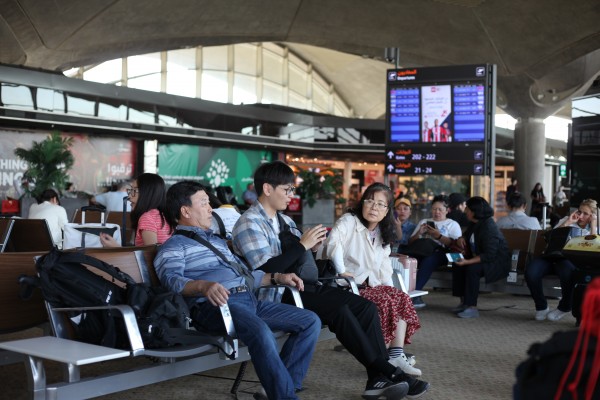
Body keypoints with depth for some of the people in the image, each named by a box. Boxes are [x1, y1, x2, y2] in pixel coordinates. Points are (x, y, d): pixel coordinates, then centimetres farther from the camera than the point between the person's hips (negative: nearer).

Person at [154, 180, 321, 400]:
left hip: (249, 300, 9)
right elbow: (171, 279, -15)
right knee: (261, 332, -38)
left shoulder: (217, 240, 32)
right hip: (216, 304, -8)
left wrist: (277, 277, 19)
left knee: (311, 321, -4)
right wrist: (204, 286, -36)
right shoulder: (174, 246, 5)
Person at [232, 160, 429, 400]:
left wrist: (312, 245, 0)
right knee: (340, 310, -27)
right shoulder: (249, 223, -9)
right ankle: (388, 372, -15)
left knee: (365, 306, -9)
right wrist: (302, 245, -14)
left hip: (302, 287, 9)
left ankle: (379, 378, -15)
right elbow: (266, 271, -20)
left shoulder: (285, 220, 18)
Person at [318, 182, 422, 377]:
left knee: (400, 298, -15)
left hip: (368, 286, 8)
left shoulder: (382, 234, 19)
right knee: (383, 301, -28)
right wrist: (342, 271, -37)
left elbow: (384, 266, 15)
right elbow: (333, 242, -26)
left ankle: (396, 355, -22)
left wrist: (390, 288, -2)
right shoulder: (349, 221, -6)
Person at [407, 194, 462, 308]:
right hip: (422, 251, 3)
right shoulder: (423, 222, 31)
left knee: (428, 260, -39)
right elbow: (410, 242, 22)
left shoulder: (452, 224, 20)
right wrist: (419, 233, 3)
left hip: (441, 253, -3)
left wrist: (438, 236, -8)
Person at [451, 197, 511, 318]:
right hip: (479, 258, 10)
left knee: (472, 268, -33)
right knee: (457, 266, -6)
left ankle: (472, 307, -28)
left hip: (497, 262, -10)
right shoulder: (475, 224, 4)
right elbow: (467, 235, 27)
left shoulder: (489, 227, -25)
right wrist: (462, 238, 2)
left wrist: (467, 261, -35)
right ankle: (464, 301, -1)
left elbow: (489, 255, -30)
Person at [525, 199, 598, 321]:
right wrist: (567, 222, 0)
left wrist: (593, 224, 0)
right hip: (552, 255, 2)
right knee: (530, 272, -30)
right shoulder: (566, 221, 19)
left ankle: (564, 307, -9)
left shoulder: (593, 230, 17)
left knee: (568, 272, -41)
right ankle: (541, 307, -3)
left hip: (572, 260, -2)